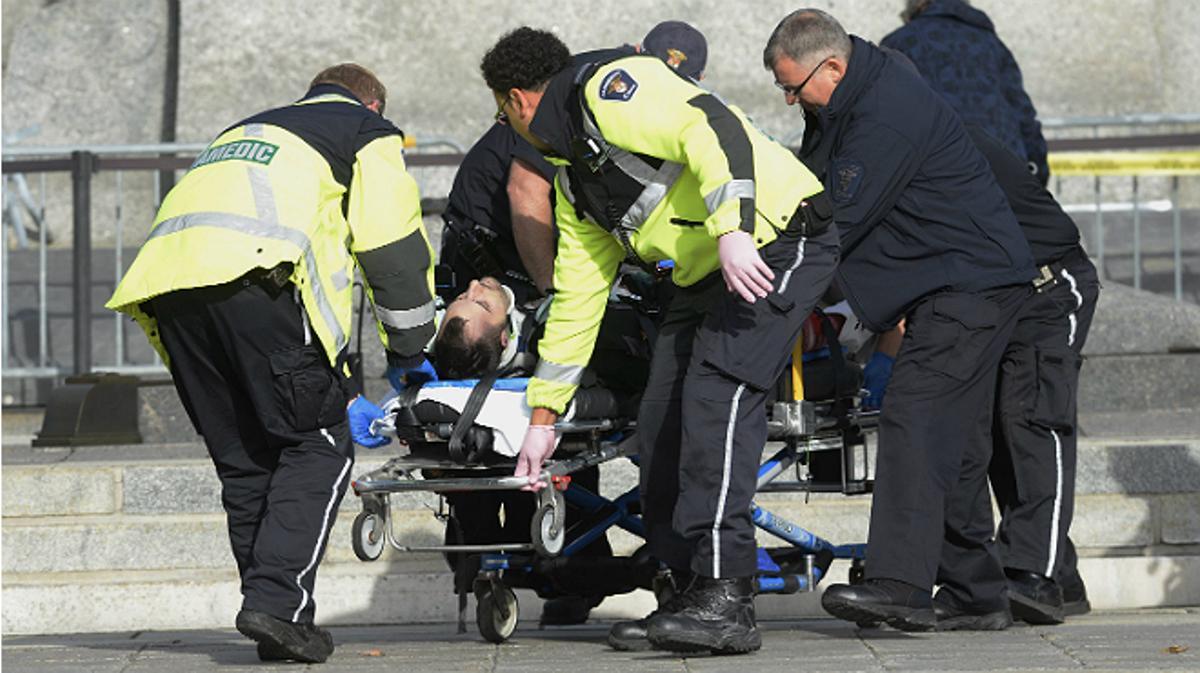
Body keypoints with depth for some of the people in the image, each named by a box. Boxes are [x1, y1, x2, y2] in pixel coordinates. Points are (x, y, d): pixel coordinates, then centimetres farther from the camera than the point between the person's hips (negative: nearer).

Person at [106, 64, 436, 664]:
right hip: (254, 275, -6)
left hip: (163, 276, 6)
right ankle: (275, 602, -13)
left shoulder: (246, 130, 42)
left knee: (243, 460, 13)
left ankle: (278, 626, 10)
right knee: (319, 446, 0)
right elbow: (393, 248, 16)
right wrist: (408, 352, 28)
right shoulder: (370, 131, 24)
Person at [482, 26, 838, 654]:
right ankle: (694, 591, 7)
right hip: (706, 273, 10)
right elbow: (576, 297, 24)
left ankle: (727, 596, -27)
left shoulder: (606, 90, -10)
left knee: (715, 394, -22)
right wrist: (543, 415, 24)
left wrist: (732, 231, -35)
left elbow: (715, 129, -25)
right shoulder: (574, 182, 20)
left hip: (776, 242, -10)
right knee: (661, 422, 4)